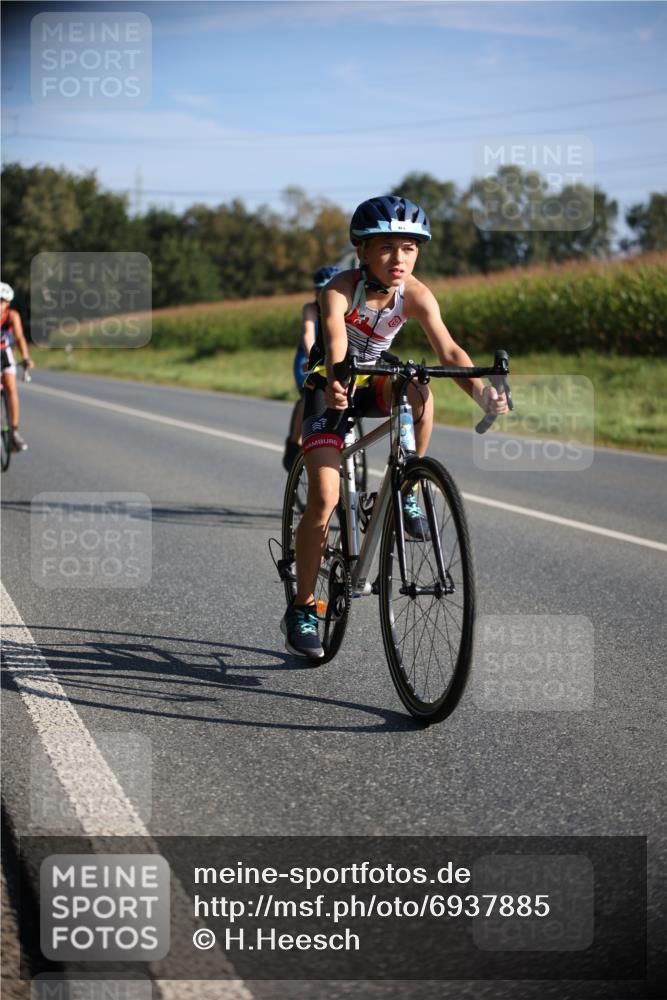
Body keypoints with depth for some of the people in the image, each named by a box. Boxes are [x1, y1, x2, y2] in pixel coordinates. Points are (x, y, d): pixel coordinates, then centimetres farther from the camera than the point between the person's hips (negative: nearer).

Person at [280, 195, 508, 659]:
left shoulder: (416, 294, -18)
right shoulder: (340, 290, -26)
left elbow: (448, 349, -28)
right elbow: (336, 348, -41)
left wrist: (480, 389, -47)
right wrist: (335, 384, -64)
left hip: (374, 380, 3)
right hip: (331, 385, -3)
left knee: (420, 395, -33)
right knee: (324, 498, -15)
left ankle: (407, 490, -11)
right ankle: (302, 608, -1)